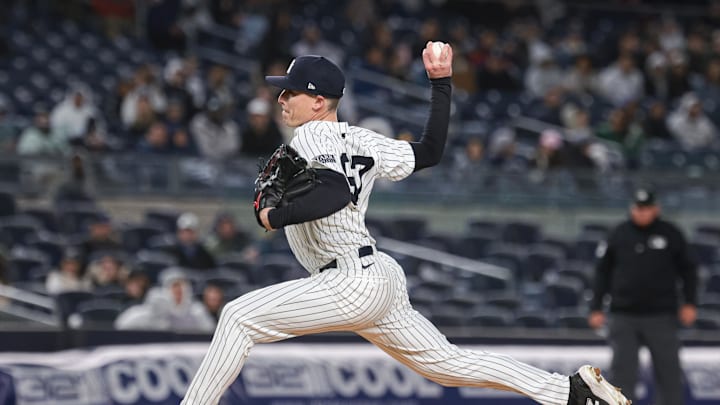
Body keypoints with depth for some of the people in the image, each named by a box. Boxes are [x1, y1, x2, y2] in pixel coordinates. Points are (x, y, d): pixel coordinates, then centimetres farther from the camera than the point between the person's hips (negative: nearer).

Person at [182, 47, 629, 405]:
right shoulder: (361, 140, 14)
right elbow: (430, 150, 17)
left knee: (239, 317, -10)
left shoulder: (313, 135, -10)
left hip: (353, 283, -9)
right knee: (449, 362, 14)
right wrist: (441, 83, 22)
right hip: (382, 278, 9)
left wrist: (274, 216, -20)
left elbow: (336, 194, -28)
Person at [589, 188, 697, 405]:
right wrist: (596, 308, 5)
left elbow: (687, 269, 9)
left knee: (668, 370, 2)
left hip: (662, 316, -1)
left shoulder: (671, 234, 3)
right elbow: (602, 272, 9)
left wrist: (689, 303, 1)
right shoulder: (618, 235, 5)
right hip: (623, 316, 1)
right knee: (623, 371, -2)